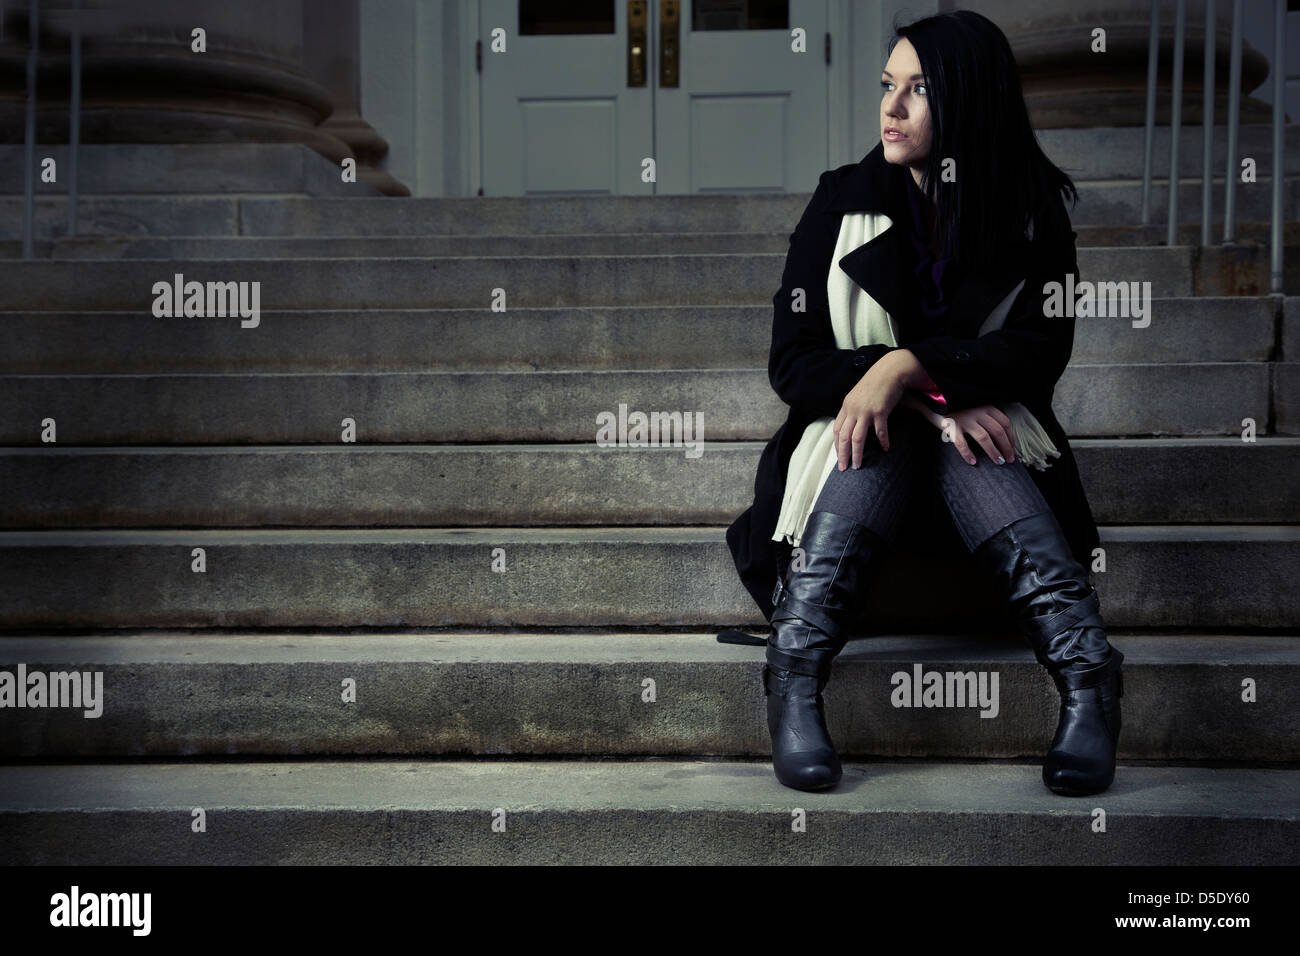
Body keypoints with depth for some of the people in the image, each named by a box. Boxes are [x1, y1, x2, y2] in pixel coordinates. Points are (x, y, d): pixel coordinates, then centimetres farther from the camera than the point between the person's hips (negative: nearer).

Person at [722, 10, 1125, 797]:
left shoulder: (1032, 211, 3)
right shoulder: (844, 203, 2)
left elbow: (1043, 352, -8)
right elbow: (792, 362, -4)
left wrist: (911, 364, -24)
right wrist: (937, 398, -19)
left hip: (986, 427, 1)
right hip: (860, 425, 0)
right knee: (876, 439, -36)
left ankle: (1089, 686, -45)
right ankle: (795, 684, -48)